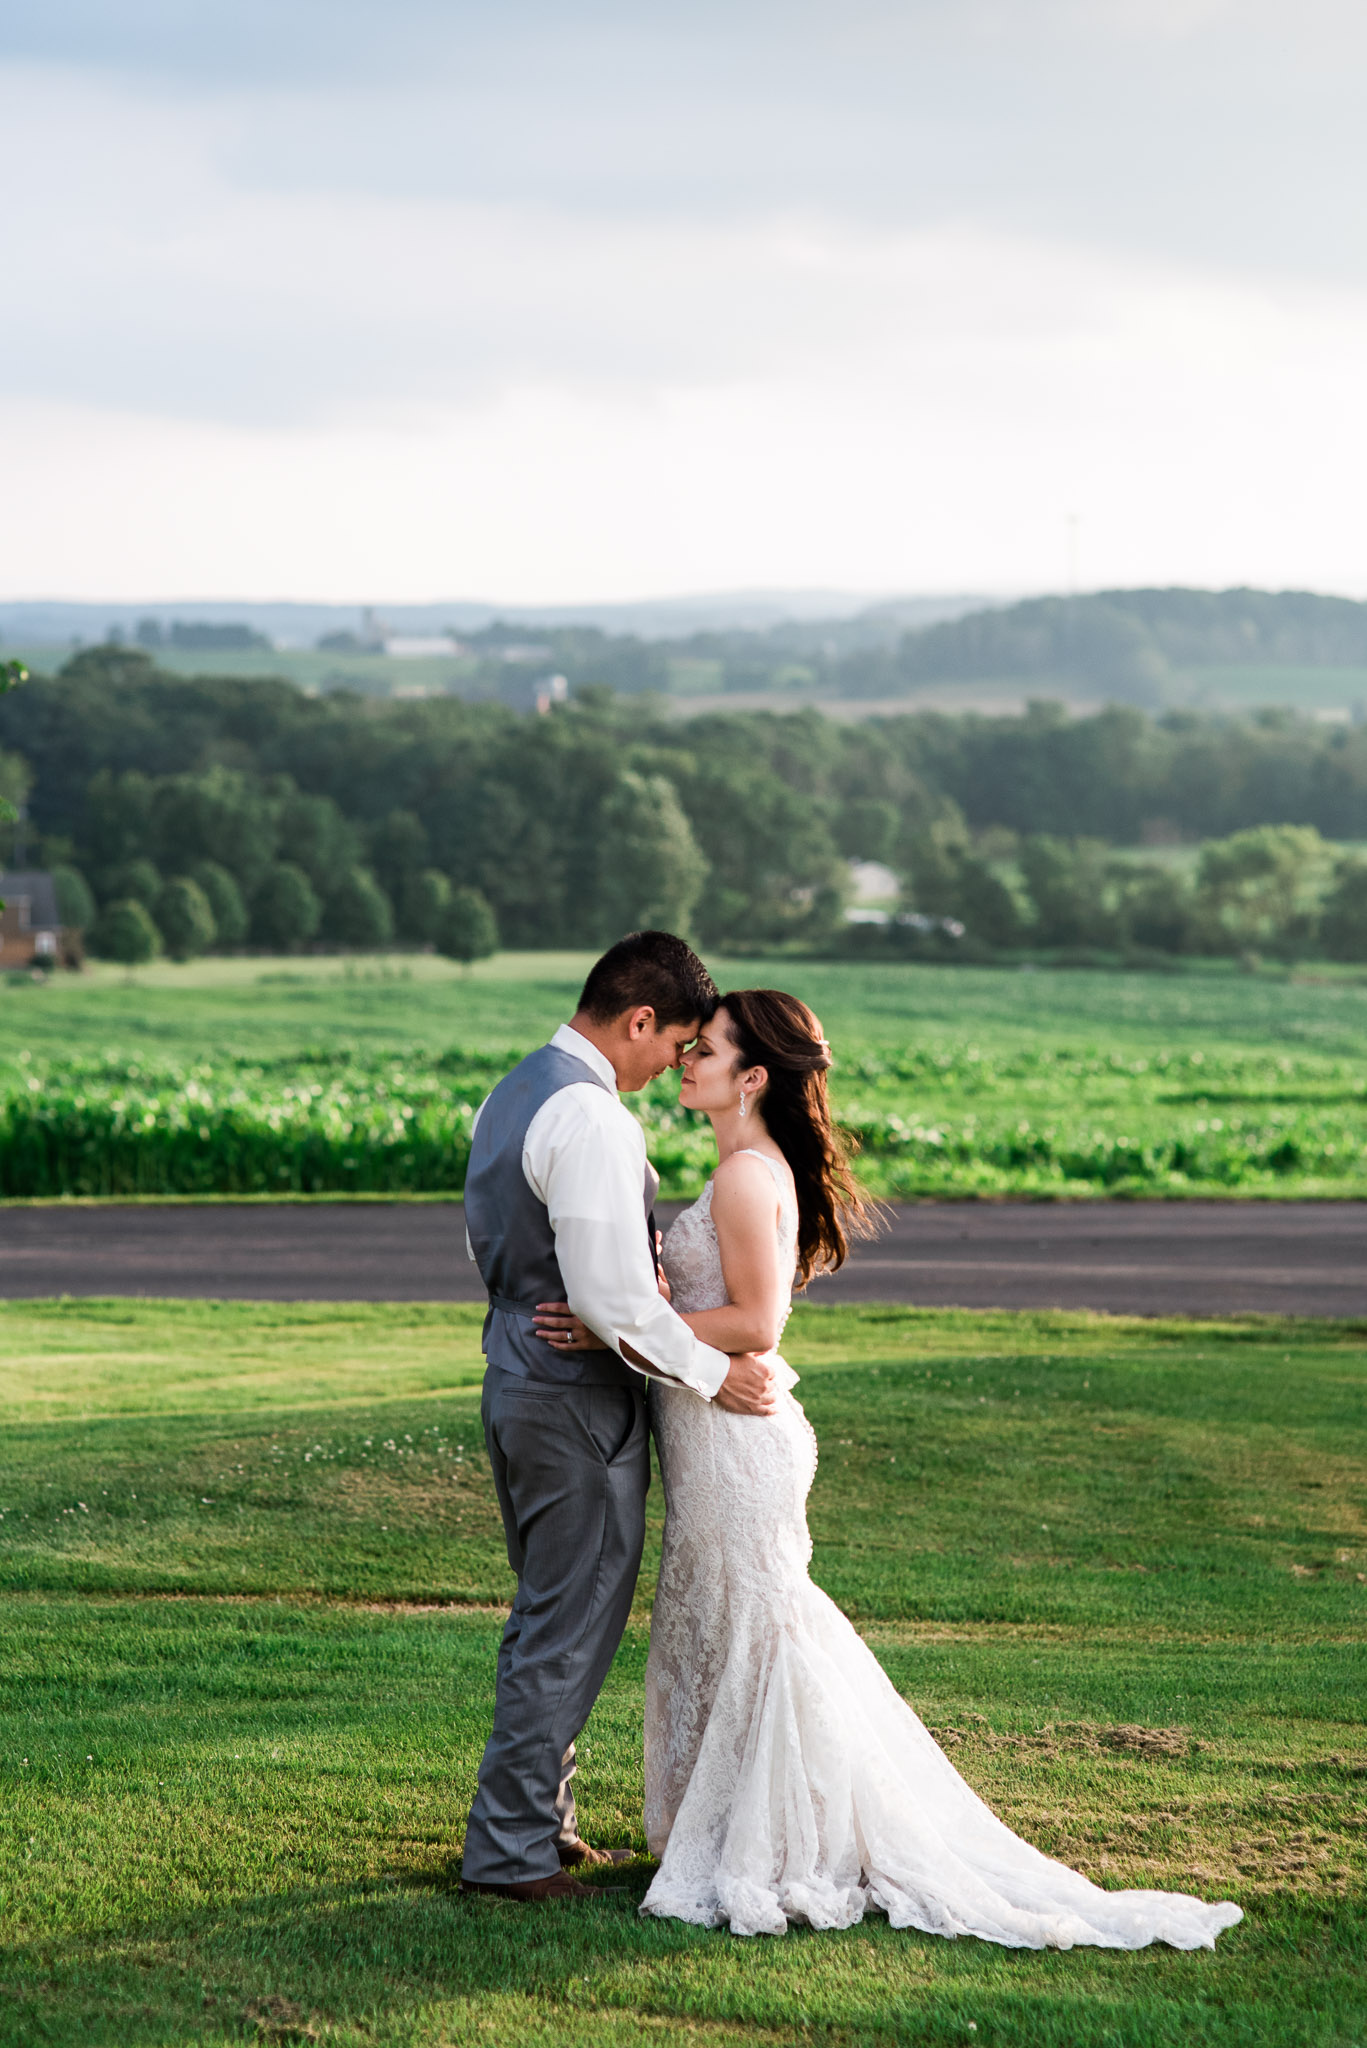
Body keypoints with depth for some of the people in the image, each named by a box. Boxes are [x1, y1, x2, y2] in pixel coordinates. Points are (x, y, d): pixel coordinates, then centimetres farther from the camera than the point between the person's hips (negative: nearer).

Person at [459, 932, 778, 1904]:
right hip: (579, 1401, -10)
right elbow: (612, 1295, -26)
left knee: (544, 1616, 20)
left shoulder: (513, 1094, 10)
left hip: (518, 1376, 10)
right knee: (572, 1628, -1)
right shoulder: (591, 1119, -22)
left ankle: (540, 1819, 29)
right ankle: (511, 1848, 4)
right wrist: (710, 1370, -15)